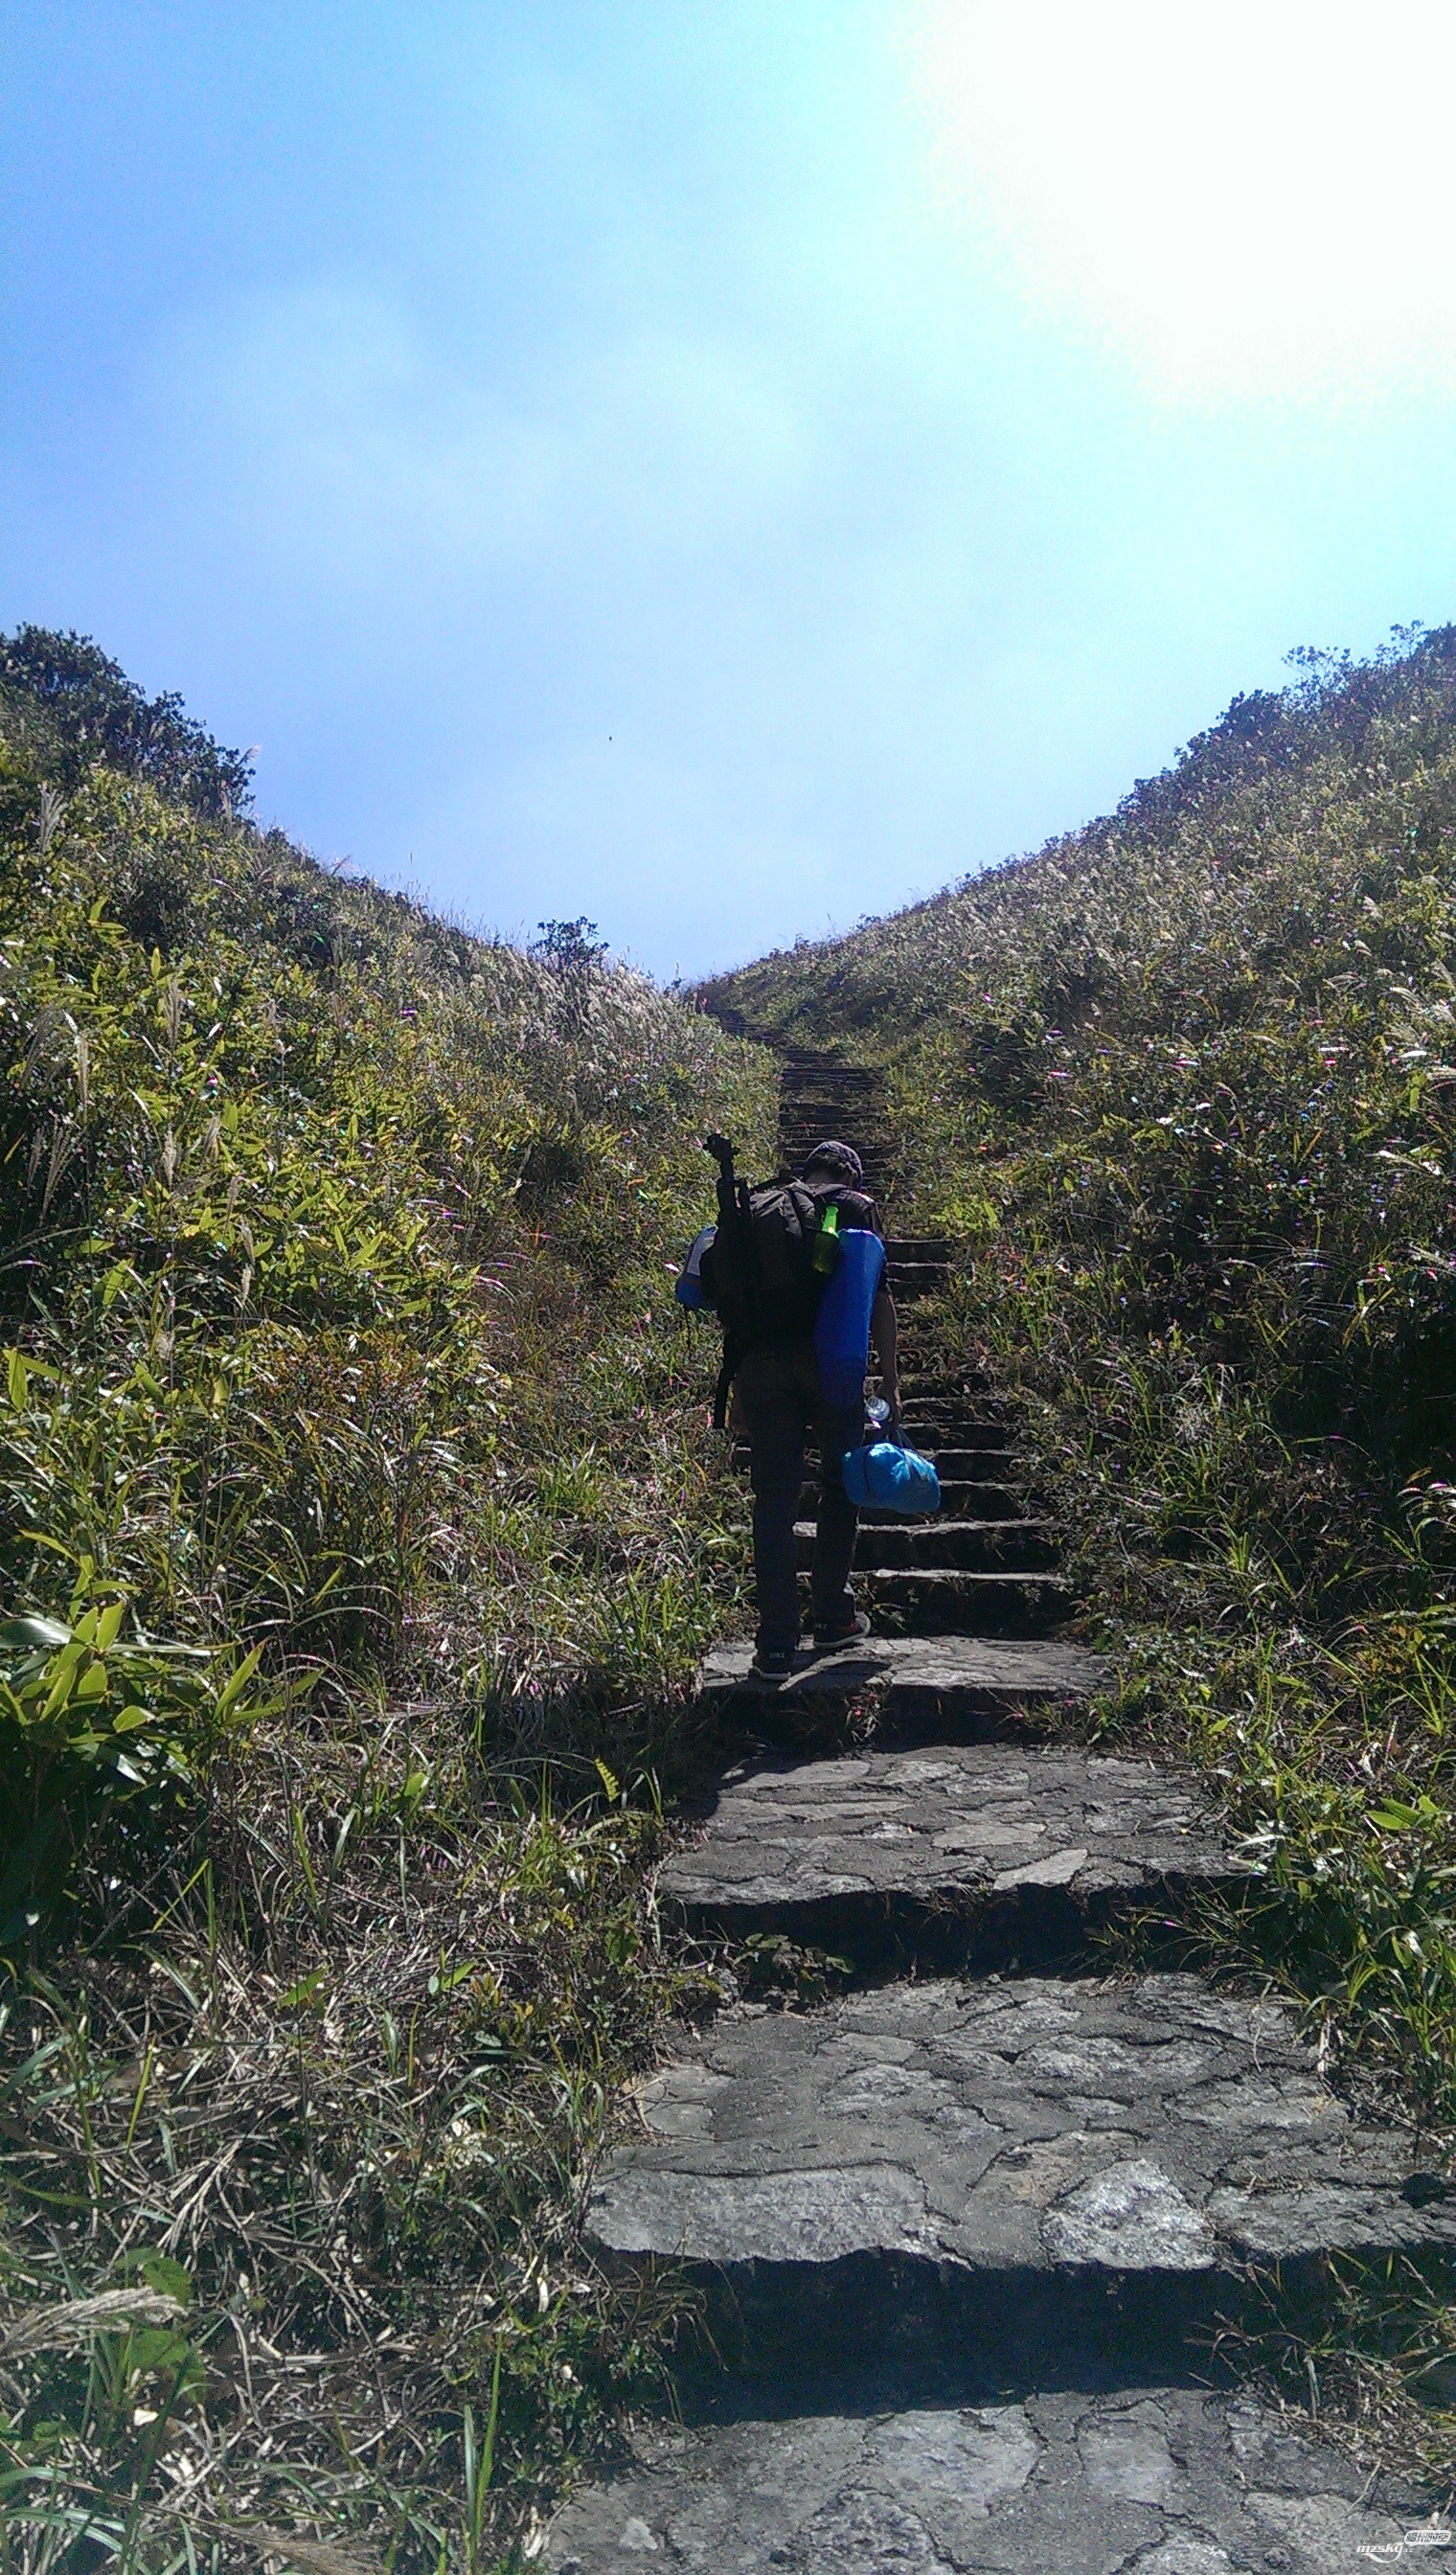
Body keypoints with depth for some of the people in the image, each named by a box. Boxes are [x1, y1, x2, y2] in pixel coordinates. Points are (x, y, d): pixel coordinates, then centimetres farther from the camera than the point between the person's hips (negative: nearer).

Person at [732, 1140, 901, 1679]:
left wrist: (738, 1385, 18)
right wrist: (890, 1380, 4)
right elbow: (878, 1297, 1)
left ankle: (776, 1646, 2)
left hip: (764, 1361, 2)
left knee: (773, 1499, 3)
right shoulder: (857, 1207, 8)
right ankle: (832, 1613, 25)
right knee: (840, 1487, 17)